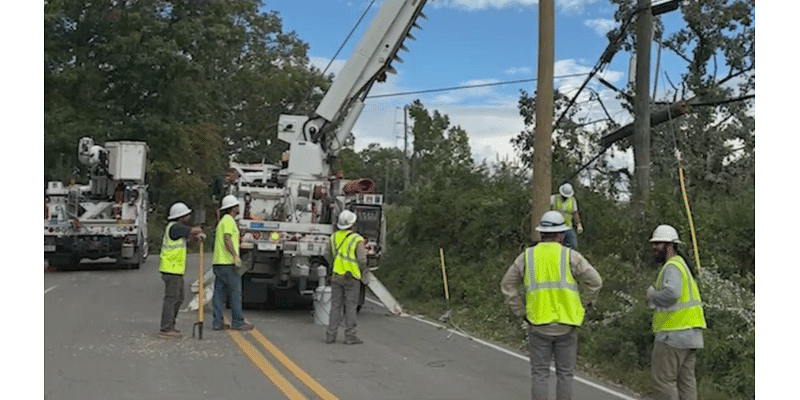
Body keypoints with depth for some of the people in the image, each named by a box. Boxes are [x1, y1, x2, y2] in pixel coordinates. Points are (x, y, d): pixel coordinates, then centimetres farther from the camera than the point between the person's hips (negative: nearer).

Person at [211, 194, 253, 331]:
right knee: (235, 292, -4)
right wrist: (235, 256, -26)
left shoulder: (222, 221, 21)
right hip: (227, 263, -9)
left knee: (219, 293, 6)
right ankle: (238, 322, -1)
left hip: (218, 262, 10)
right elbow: (227, 240, -19)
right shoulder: (228, 220, -8)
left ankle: (217, 323, 5)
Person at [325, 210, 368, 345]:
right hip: (351, 278, -4)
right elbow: (362, 260, -12)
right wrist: (360, 271, 7)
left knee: (335, 306, 9)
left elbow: (329, 258, 11)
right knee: (351, 307, 2)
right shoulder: (357, 240, -11)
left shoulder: (334, 237, 4)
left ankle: (331, 335, 11)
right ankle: (350, 336, 3)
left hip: (336, 276, 4)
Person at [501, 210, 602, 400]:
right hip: (566, 325, -1)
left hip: (538, 325, 1)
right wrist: (585, 303, 8)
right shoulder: (570, 256, -3)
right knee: (565, 373, 9)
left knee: (539, 374, 7)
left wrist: (521, 312, 8)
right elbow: (595, 281, -7)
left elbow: (507, 285, 4)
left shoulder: (527, 256, 3)